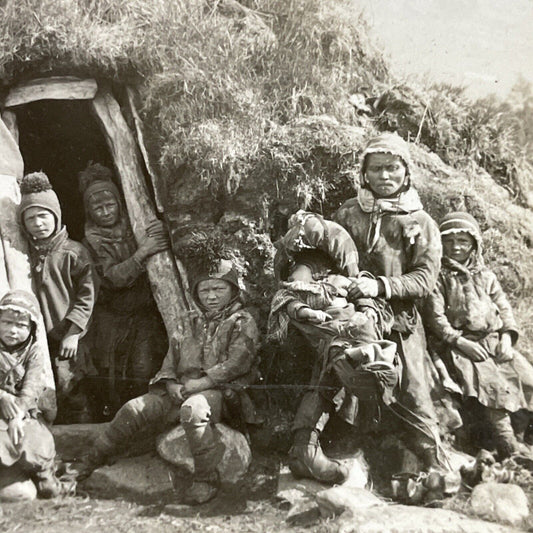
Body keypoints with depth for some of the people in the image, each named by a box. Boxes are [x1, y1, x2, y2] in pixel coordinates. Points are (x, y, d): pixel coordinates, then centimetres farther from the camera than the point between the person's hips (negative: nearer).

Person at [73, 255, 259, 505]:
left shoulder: (242, 322, 3)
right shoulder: (189, 323, 22)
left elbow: (237, 362, -10)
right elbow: (171, 360, 18)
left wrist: (201, 383, -17)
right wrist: (171, 384, -5)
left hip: (220, 391, -6)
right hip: (182, 390, 6)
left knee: (193, 409, -38)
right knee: (134, 409, -9)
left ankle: (206, 480, -26)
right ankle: (91, 462, 6)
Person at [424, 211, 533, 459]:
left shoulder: (485, 275, 18)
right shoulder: (439, 277, 2)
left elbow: (504, 307, 16)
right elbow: (435, 316, -6)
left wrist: (506, 336, -2)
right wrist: (460, 341, -15)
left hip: (494, 340, 6)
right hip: (459, 343, -6)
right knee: (490, 380, -26)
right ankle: (505, 440, -24)